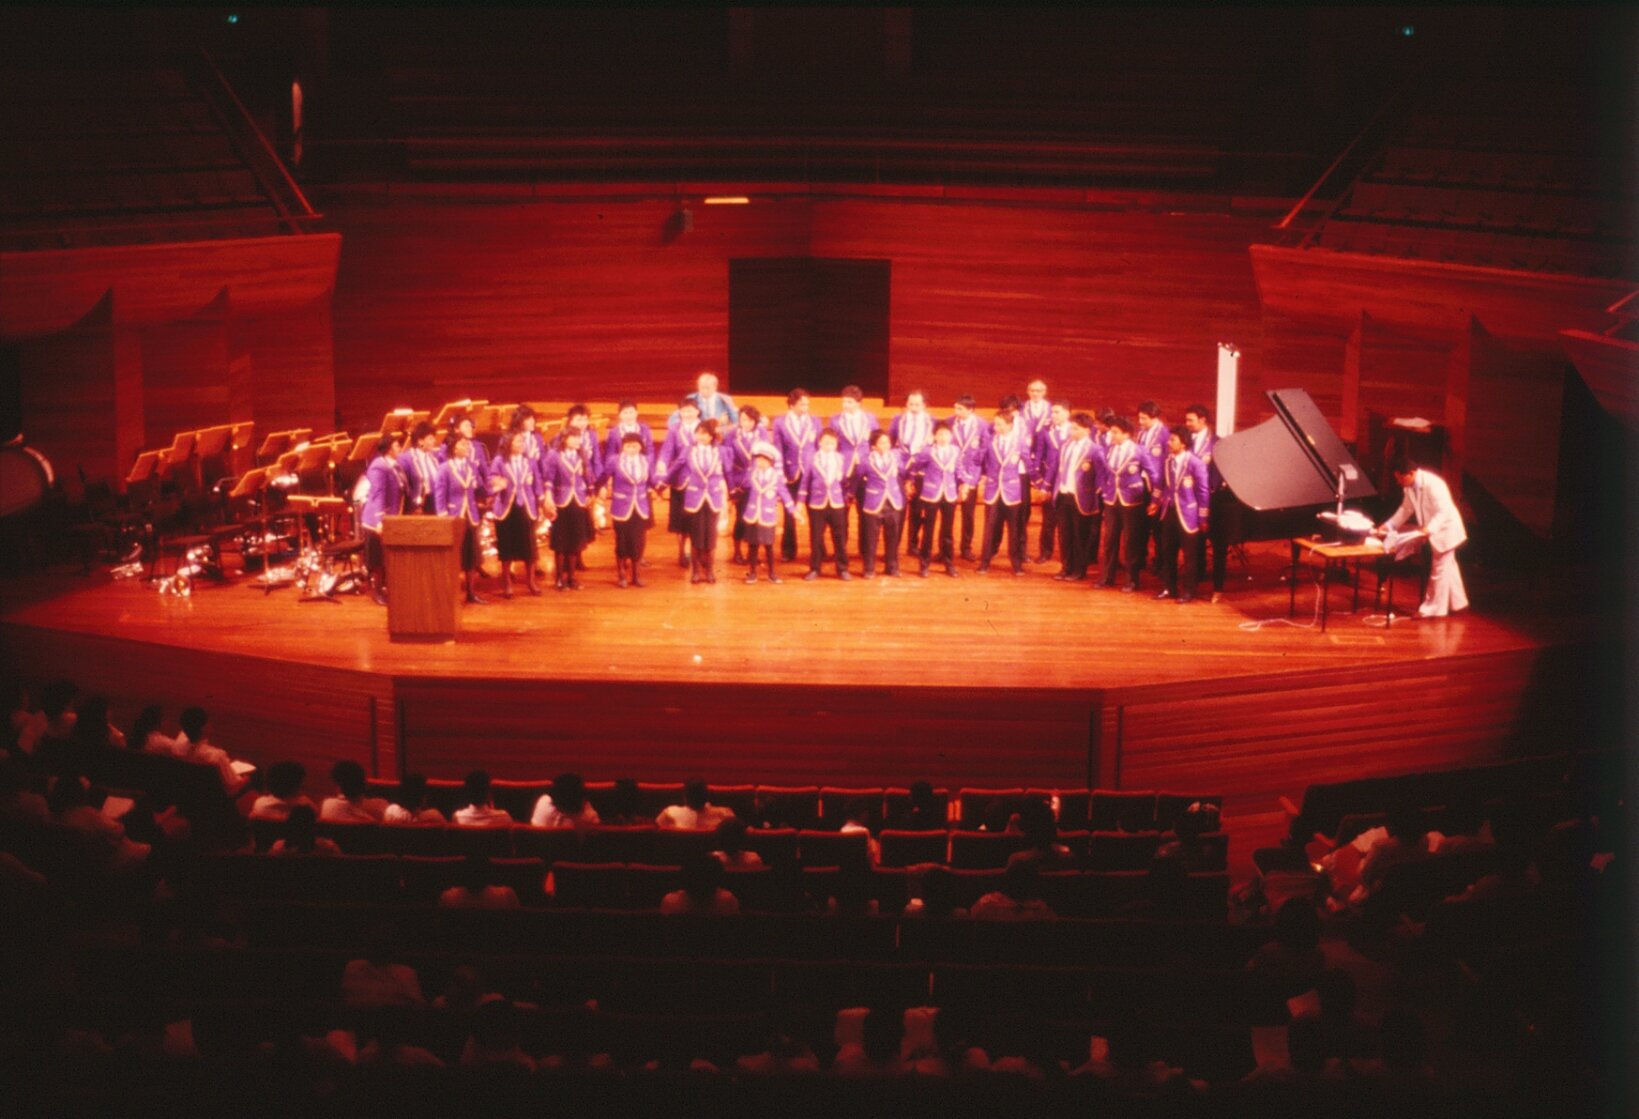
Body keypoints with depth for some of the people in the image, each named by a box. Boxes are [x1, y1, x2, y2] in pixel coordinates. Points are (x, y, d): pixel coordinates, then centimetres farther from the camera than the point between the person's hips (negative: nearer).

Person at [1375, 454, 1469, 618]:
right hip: (1433, 530, 9)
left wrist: (1428, 529, -45)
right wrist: (1389, 525, -2)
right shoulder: (1409, 486, -5)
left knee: (1440, 569, -2)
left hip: (1445, 529, -9)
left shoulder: (1432, 484, -31)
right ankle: (1457, 602, 34)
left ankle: (1434, 608, 6)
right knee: (1448, 567, 20)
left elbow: (1443, 511, -32)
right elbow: (1406, 509, 6)